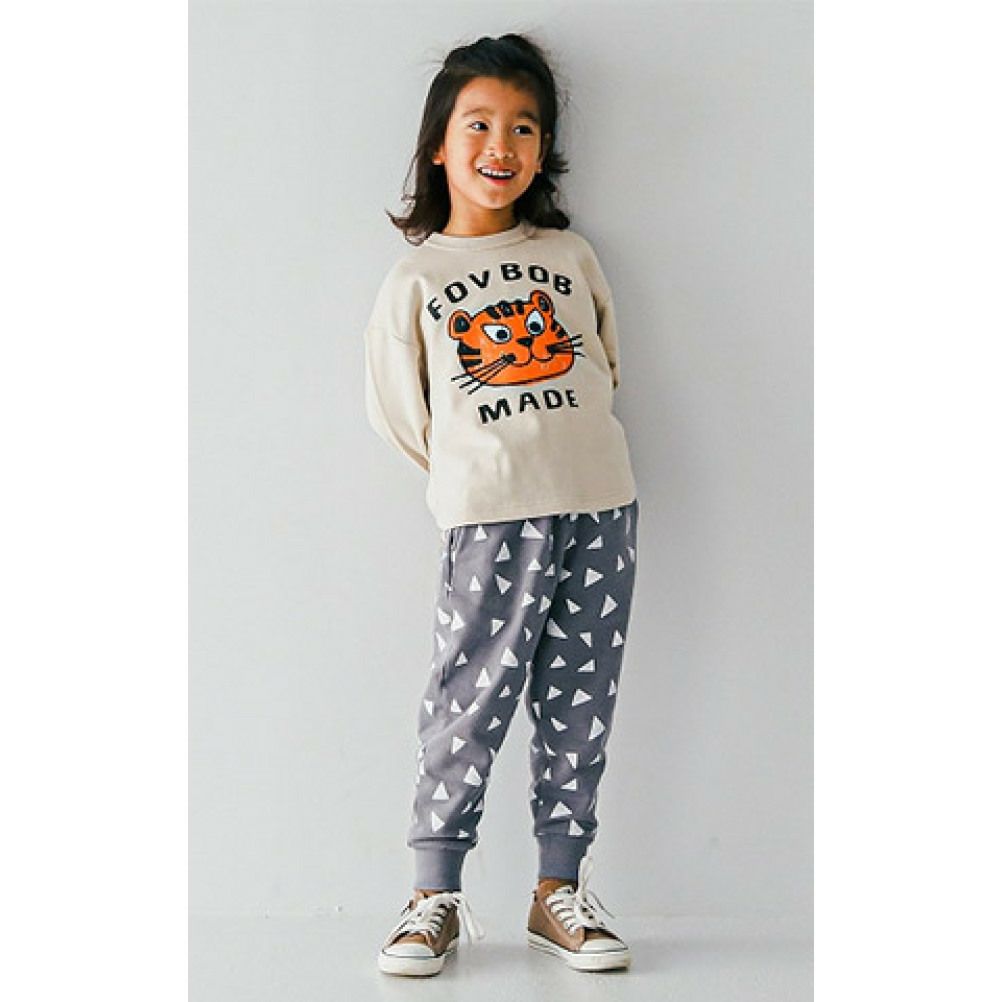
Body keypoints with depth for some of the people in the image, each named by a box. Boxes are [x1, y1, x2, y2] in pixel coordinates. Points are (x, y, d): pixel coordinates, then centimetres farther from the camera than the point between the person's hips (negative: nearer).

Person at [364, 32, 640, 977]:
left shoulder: (571, 254, 11)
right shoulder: (416, 278, 3)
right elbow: (398, 408, 7)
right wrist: (483, 472, 9)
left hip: (601, 507, 3)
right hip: (489, 518, -3)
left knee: (580, 704, 6)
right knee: (470, 700, -4)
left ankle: (559, 889, 16)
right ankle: (436, 897, 8)